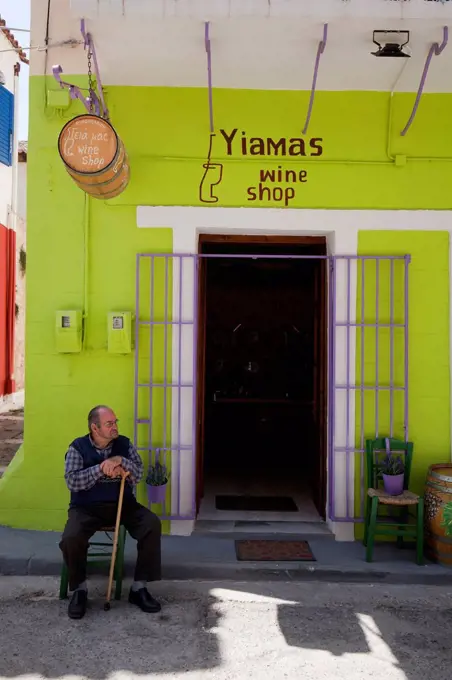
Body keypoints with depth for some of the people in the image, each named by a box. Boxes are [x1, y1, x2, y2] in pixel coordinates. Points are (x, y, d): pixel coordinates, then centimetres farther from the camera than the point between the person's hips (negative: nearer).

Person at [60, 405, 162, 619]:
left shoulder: (124, 444, 4)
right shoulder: (78, 447, -3)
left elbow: (138, 475, -4)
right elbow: (72, 481, -15)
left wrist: (121, 461, -23)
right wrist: (101, 468, -24)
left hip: (122, 504, 2)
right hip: (87, 507, -2)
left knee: (152, 524, -22)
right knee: (70, 538, -30)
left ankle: (138, 587, -9)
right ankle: (79, 589, -1)